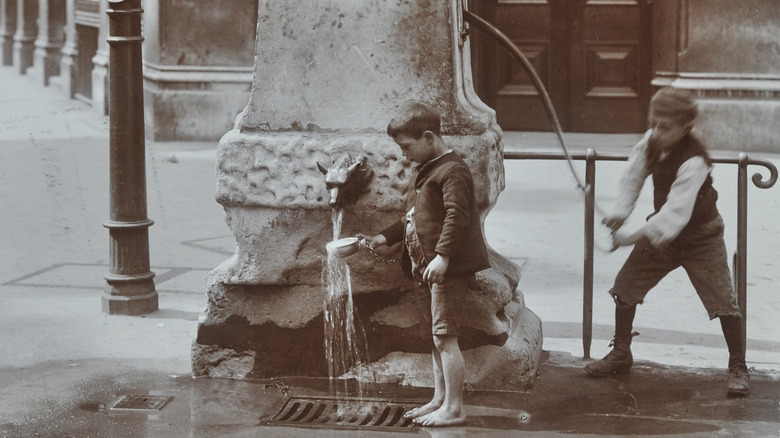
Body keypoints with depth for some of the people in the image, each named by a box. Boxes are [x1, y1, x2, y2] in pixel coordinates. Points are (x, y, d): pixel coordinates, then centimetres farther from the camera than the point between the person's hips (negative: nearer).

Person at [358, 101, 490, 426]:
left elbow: (456, 216, -22)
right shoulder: (425, 171, 20)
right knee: (437, 337, 15)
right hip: (428, 269, 10)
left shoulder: (452, 170, -12)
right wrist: (384, 238, 21)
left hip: (448, 268, -10)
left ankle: (454, 408, -6)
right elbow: (414, 220, 28)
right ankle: (439, 400, 23)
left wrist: (442, 256, -27)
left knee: (444, 336, -10)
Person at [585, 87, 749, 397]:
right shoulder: (651, 142, -11)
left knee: (723, 299, -9)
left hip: (700, 238, -6)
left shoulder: (693, 162, -33)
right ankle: (620, 355, 22)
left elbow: (676, 214, -37)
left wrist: (632, 237, -37)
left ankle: (738, 368, 8)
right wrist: (621, 212, -9)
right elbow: (634, 175, 6)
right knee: (625, 285, 5)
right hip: (660, 232, 6)